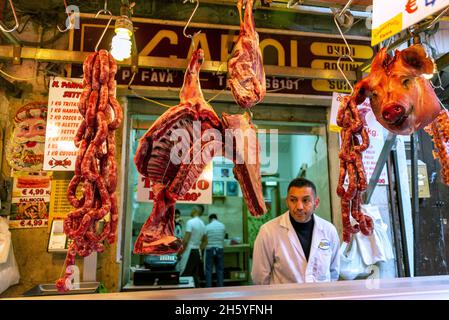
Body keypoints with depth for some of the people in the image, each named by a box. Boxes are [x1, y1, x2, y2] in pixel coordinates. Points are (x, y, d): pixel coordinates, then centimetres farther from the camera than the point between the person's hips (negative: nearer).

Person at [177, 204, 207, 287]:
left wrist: (179, 252, -9)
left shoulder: (190, 222, -13)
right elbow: (205, 241, 17)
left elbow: (185, 240, -18)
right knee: (195, 276, 10)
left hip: (189, 251, -8)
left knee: (184, 276, -4)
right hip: (197, 252, 8)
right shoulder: (203, 224, 11)